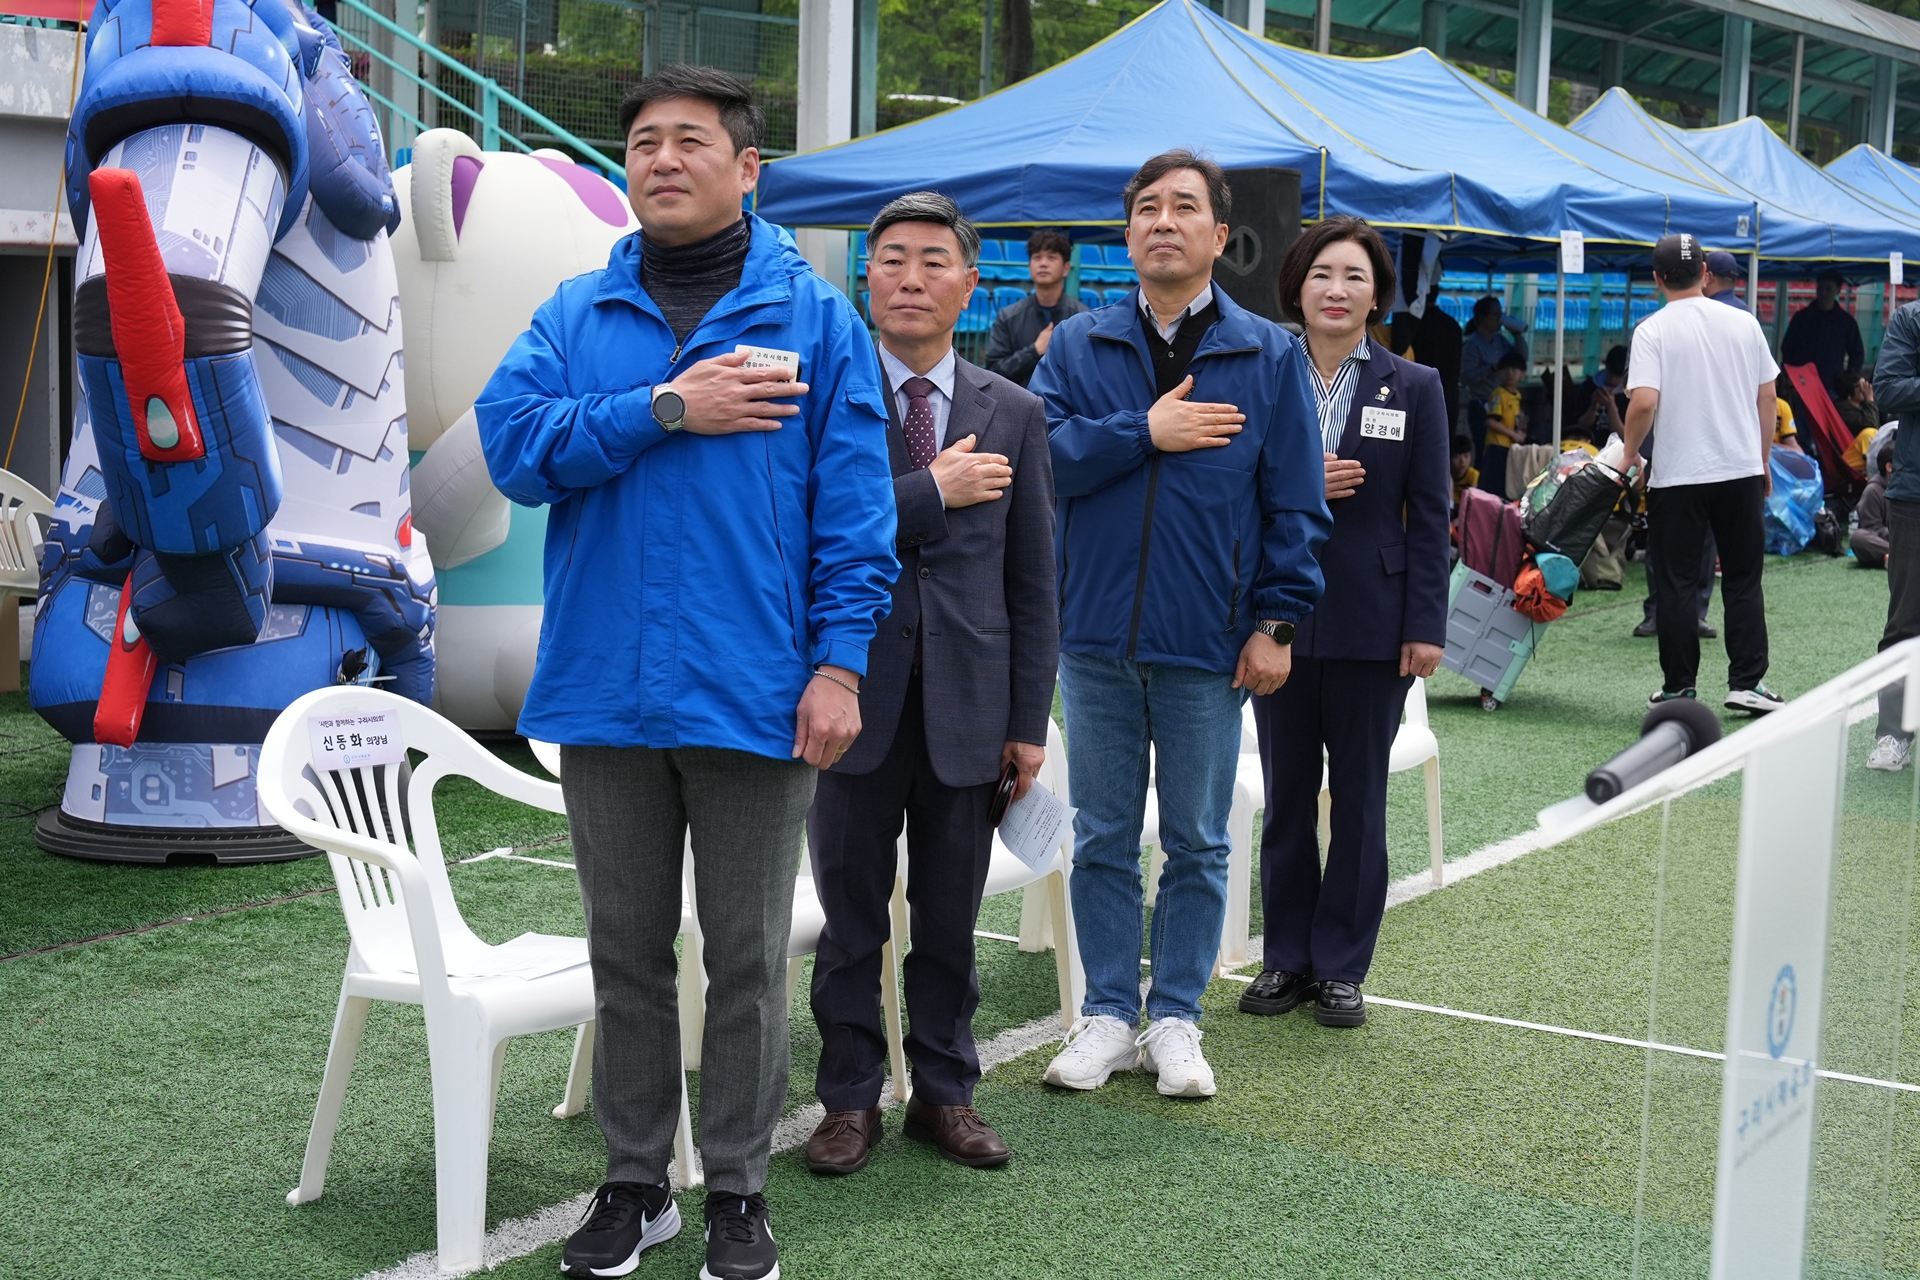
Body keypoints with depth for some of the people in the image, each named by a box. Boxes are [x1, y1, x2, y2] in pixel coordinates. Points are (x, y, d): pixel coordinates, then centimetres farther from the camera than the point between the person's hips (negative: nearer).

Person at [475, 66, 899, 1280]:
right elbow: (513, 442, -7)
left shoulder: (815, 316, 1)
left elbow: (853, 503, -3)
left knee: (748, 959, 8)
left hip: (754, 696, -2)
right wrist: (665, 410, -15)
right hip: (605, 689, 3)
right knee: (627, 952, 13)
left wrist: (841, 659, -11)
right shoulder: (577, 314, 8)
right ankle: (635, 1182, 27)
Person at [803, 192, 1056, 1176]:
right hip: (855, 693, -2)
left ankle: (944, 1093, 26)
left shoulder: (1013, 413, 7)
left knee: (951, 918, 11)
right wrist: (933, 492, -14)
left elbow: (1031, 582, 7)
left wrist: (1030, 721, 4)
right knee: (851, 914, 8)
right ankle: (850, 1100, 21)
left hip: (967, 705, 2)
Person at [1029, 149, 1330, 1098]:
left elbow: (1295, 504, 0)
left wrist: (1277, 622, -6)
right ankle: (1108, 1016, 21)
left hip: (1208, 645, -1)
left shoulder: (1269, 356, 2)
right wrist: (1146, 433, -14)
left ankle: (1175, 1019, 20)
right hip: (1098, 633, 1)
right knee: (1103, 840, 10)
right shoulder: (1079, 346, 6)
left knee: (1196, 843, 8)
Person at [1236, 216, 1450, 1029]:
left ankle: (1341, 966, 17)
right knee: (1286, 795, 9)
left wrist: (1426, 626, -6)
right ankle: (1286, 957, 21)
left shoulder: (1414, 389, 2)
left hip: (1371, 622, -1)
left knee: (1358, 797, 7)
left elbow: (1429, 515, 0)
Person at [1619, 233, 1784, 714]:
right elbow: (1767, 396, 8)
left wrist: (1630, 454, -1)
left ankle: (1678, 689, 7)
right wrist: (1762, 463, 18)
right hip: (1742, 471, 3)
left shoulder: (1653, 331, -8)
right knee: (1744, 581, 11)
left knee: (1674, 585, 5)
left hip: (1678, 476, -3)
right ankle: (1747, 683, 9)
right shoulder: (1744, 323, 4)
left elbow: (1643, 403, -18)